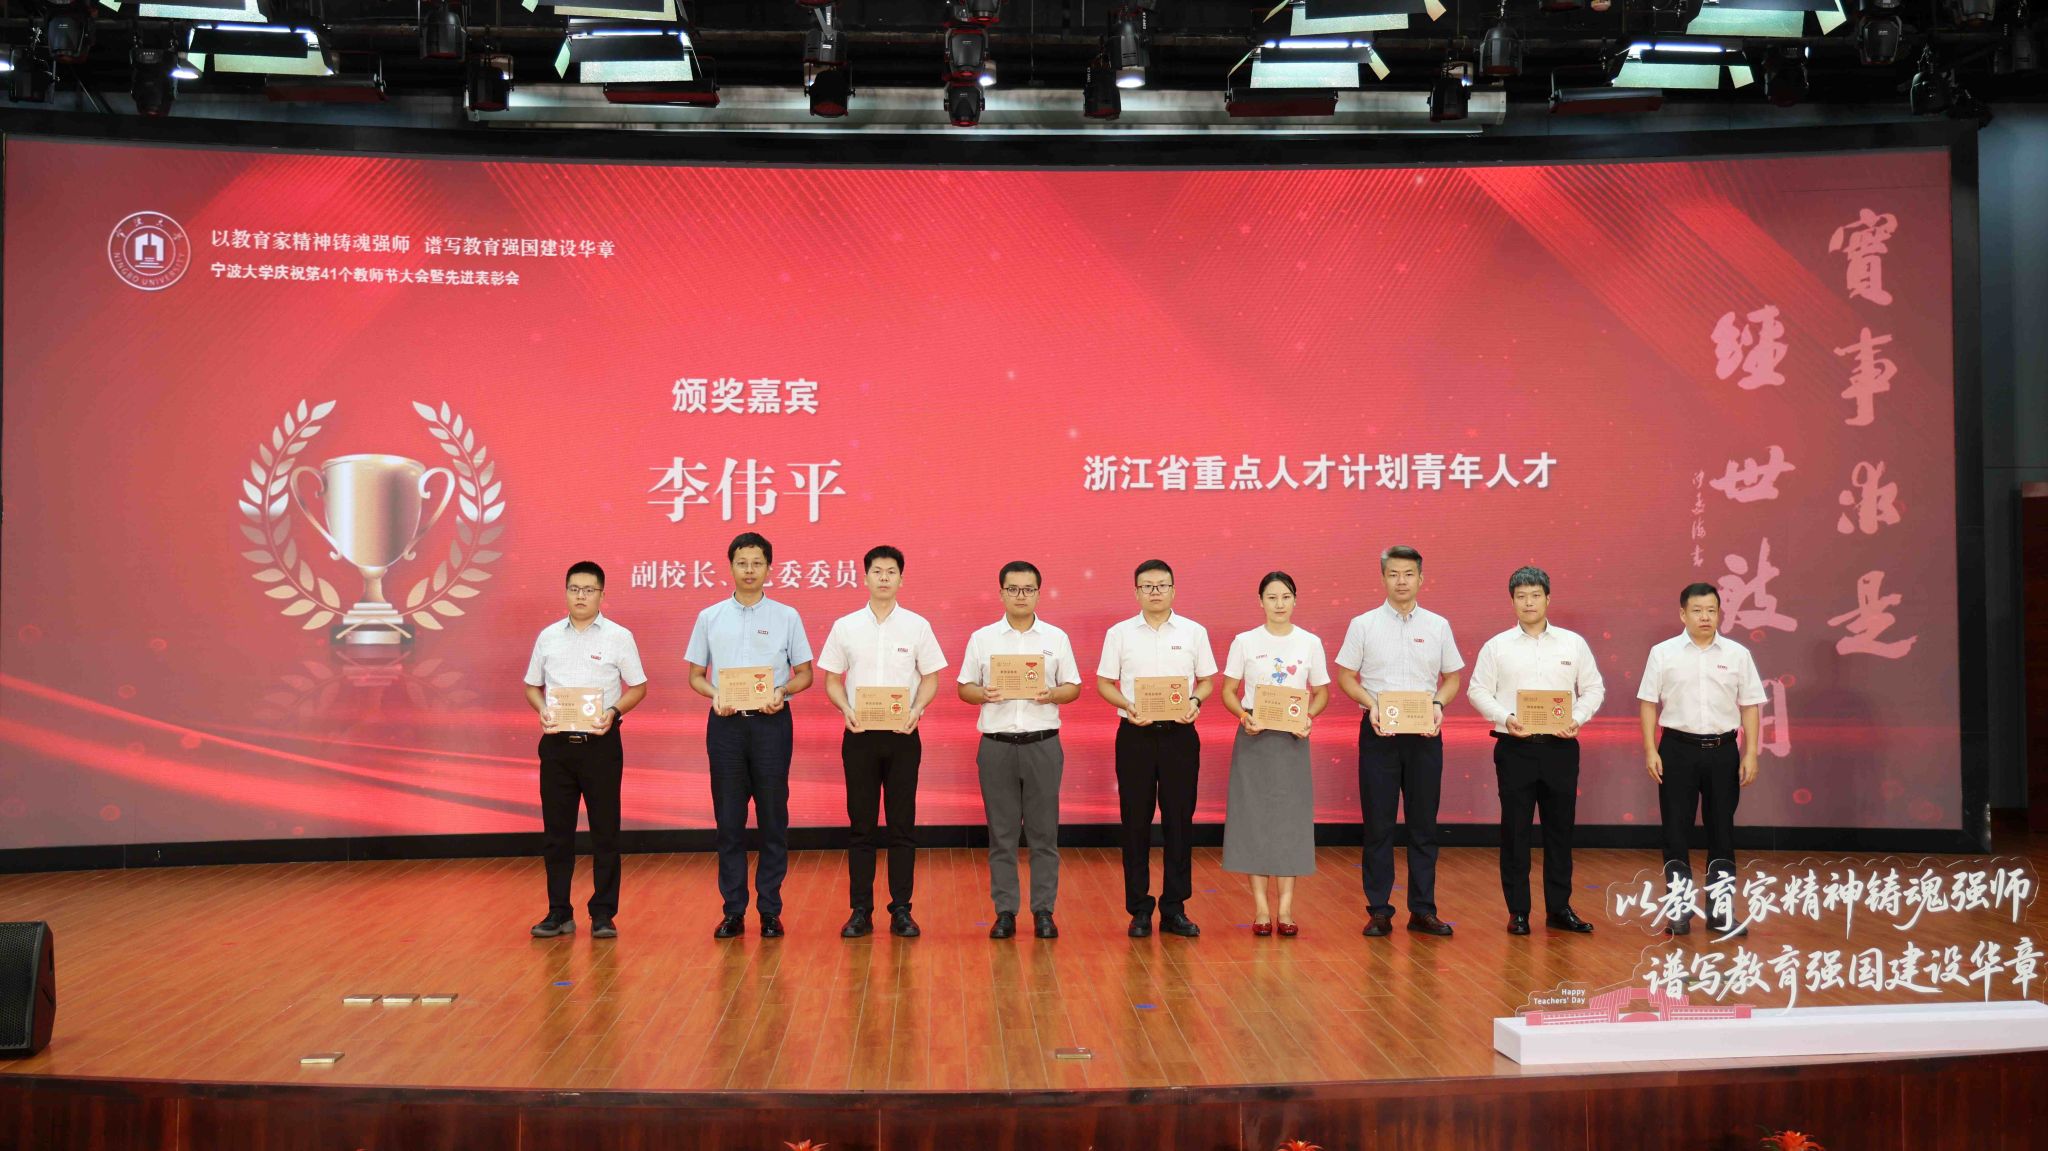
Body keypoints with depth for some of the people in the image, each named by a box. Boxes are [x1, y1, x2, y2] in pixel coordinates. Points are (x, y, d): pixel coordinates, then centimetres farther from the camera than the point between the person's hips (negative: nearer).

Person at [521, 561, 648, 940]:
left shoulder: (619, 637, -1)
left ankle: (603, 914, 11)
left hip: (601, 742, -2)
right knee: (556, 830, 7)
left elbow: (638, 687, 3)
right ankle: (559, 912, 17)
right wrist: (542, 710, -6)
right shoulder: (548, 636, 8)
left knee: (605, 831, 2)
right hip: (557, 743, 3)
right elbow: (532, 686, 14)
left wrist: (614, 711, -15)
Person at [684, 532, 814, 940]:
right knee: (728, 818, 4)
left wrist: (780, 692, -14)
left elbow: (804, 674, 7)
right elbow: (696, 675, 11)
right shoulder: (709, 617, 7)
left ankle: (770, 909, 11)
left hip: (771, 722, -1)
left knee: (773, 818, 2)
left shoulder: (786, 617, 4)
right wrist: (714, 695, -10)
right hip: (726, 723, 1)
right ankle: (733, 910, 13)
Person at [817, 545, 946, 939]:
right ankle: (860, 911, 12)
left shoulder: (917, 626, 2)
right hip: (860, 734, 0)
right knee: (861, 827, 5)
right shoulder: (845, 626, 3)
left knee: (902, 827, 3)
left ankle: (901, 911, 11)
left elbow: (931, 679, 4)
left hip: (902, 734, 0)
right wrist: (846, 710, -13)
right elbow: (832, 680, 6)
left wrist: (917, 709, -14)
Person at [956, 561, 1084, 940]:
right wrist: (983, 694, -14)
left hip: (1042, 744, 0)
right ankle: (1005, 911, 13)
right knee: (1001, 833, 5)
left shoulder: (1056, 638, 5)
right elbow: (964, 687, 7)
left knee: (1043, 831, 3)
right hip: (997, 745, 0)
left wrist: (1052, 694, -14)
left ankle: (1043, 911, 12)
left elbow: (1074, 687, 7)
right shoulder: (982, 638, 6)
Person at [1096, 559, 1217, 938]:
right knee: (1136, 821, 3)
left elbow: (1207, 680, 9)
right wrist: (1126, 705, -13)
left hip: (1180, 734, 1)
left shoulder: (1194, 632, 5)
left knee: (1179, 820, 3)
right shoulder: (1119, 634, 4)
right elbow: (1104, 683, 5)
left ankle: (1174, 908, 13)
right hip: (1135, 734, 0)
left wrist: (1195, 701, -11)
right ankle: (1139, 909, 12)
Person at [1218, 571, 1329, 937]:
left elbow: (1321, 694, 8)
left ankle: (1286, 908, 9)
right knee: (1254, 817, 0)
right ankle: (1260, 907, 7)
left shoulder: (1310, 643, 4)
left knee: (1291, 818, 1)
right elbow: (1228, 692, 2)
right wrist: (1243, 715, -16)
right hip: (1254, 737, -1)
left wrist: (1308, 716, -11)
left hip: (1292, 738, 1)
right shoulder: (1244, 642, 1)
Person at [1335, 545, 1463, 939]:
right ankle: (1379, 910, 9)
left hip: (1424, 733, 2)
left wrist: (1438, 705, -8)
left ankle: (1423, 910, 15)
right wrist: (1371, 703, -14)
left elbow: (1452, 677, 12)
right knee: (1378, 825, 2)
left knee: (1424, 824, 6)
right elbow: (1345, 676, 4)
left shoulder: (1438, 626, 7)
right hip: (1378, 732, -2)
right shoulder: (1364, 625, 2)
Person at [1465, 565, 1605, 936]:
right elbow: (1478, 690, 1)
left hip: (1561, 747, 1)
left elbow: (1593, 688, 8)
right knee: (1515, 831, 3)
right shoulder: (1497, 646, 2)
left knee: (1560, 829, 8)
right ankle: (1518, 911, 12)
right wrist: (1505, 718, -15)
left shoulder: (1573, 643, 6)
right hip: (1515, 748, -1)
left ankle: (1559, 908, 19)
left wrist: (1578, 718, -10)